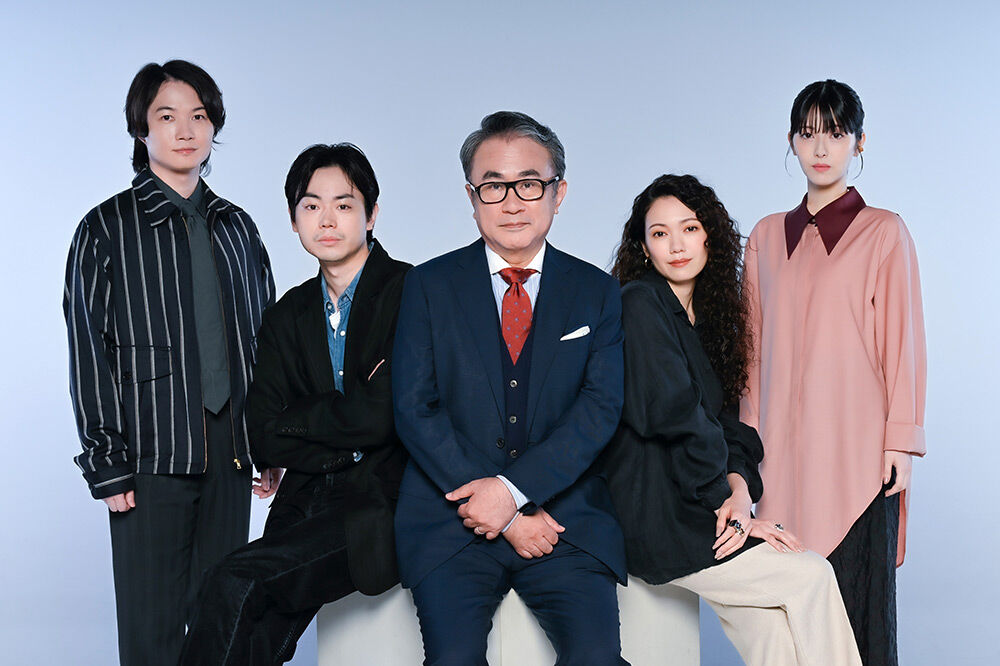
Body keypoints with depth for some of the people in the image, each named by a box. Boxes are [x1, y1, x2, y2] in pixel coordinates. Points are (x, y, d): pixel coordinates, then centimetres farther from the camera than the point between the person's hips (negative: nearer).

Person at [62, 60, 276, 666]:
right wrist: (107, 465, -8)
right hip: (153, 455, -4)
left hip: (230, 455, 4)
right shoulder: (108, 228, 1)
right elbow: (88, 354, -2)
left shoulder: (237, 227, 13)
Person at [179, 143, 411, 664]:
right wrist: (350, 439, -7)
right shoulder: (288, 316, 14)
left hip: (381, 508, -5)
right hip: (308, 505, 5)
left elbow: (380, 417, -14)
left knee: (233, 585, -23)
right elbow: (264, 439, 6)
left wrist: (297, 419, 1)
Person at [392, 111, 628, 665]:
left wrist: (512, 490, -15)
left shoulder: (597, 293, 9)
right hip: (452, 517, 0)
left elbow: (600, 409, -1)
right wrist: (509, 517, -9)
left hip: (566, 518, 1)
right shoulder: (429, 286, 6)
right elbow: (415, 410, -2)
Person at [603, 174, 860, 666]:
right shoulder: (640, 303, -9)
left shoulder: (707, 319, 16)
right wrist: (726, 501, -10)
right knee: (813, 576, -11)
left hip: (689, 509, 7)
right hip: (655, 517, -7)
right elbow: (674, 416, -16)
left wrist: (739, 485, -8)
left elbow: (727, 422, 11)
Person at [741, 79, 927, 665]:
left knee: (857, 588, -3)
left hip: (857, 442, -3)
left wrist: (901, 441, -5)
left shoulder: (883, 232, 2)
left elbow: (903, 340, 0)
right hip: (784, 445, 3)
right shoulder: (767, 236, 13)